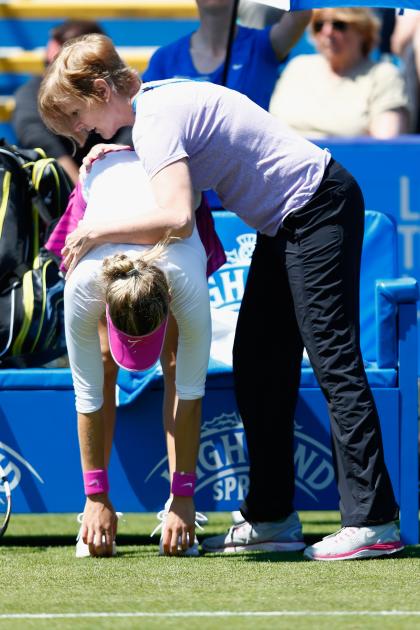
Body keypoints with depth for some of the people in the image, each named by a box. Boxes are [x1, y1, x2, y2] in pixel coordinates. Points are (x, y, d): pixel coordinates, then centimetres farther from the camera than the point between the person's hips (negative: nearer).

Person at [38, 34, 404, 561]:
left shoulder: (155, 120, -21)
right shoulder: (154, 100, 9)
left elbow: (177, 217, -33)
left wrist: (99, 233, -22)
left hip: (319, 206, -10)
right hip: (285, 223, 10)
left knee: (333, 360, -13)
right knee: (257, 368, 8)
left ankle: (373, 522, -15)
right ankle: (270, 518, 10)